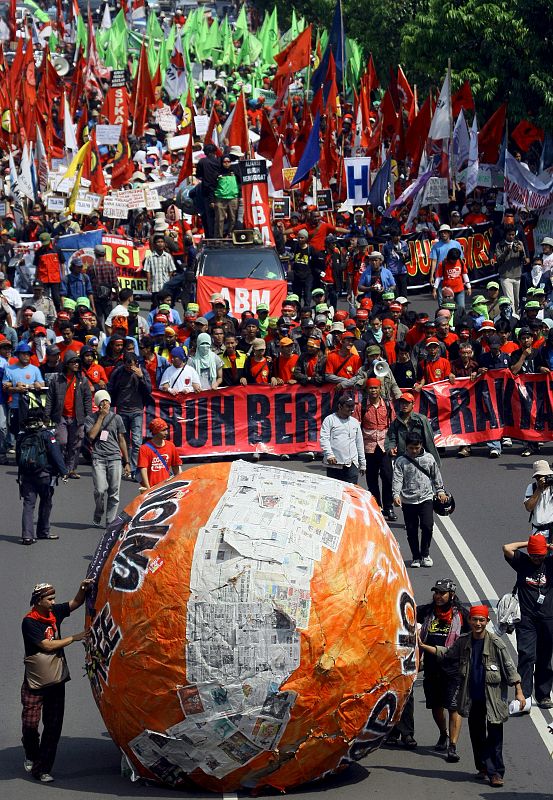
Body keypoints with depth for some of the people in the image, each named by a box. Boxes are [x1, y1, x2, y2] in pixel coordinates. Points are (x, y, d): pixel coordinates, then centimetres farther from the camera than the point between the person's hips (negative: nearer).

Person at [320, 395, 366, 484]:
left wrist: (362, 463, 21)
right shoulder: (330, 420, 2)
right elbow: (324, 439, -6)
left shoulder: (355, 422, 18)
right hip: (334, 464, -4)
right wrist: (329, 454, -20)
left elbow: (359, 443, 22)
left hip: (352, 465, 4)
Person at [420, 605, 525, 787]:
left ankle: (496, 772, -2)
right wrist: (423, 647, 13)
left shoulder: (495, 643, -8)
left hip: (493, 697, -4)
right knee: (476, 734, 10)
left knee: (494, 736, -5)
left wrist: (519, 692, -8)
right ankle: (483, 767, 24)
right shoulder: (463, 642, 4)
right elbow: (446, 654, 18)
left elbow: (509, 668, -5)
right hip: (473, 698, 4)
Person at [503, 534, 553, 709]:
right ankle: (523, 695, -14)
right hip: (526, 618, -1)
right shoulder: (522, 562, 3)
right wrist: (526, 543, 0)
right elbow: (507, 548, -10)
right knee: (526, 655, -11)